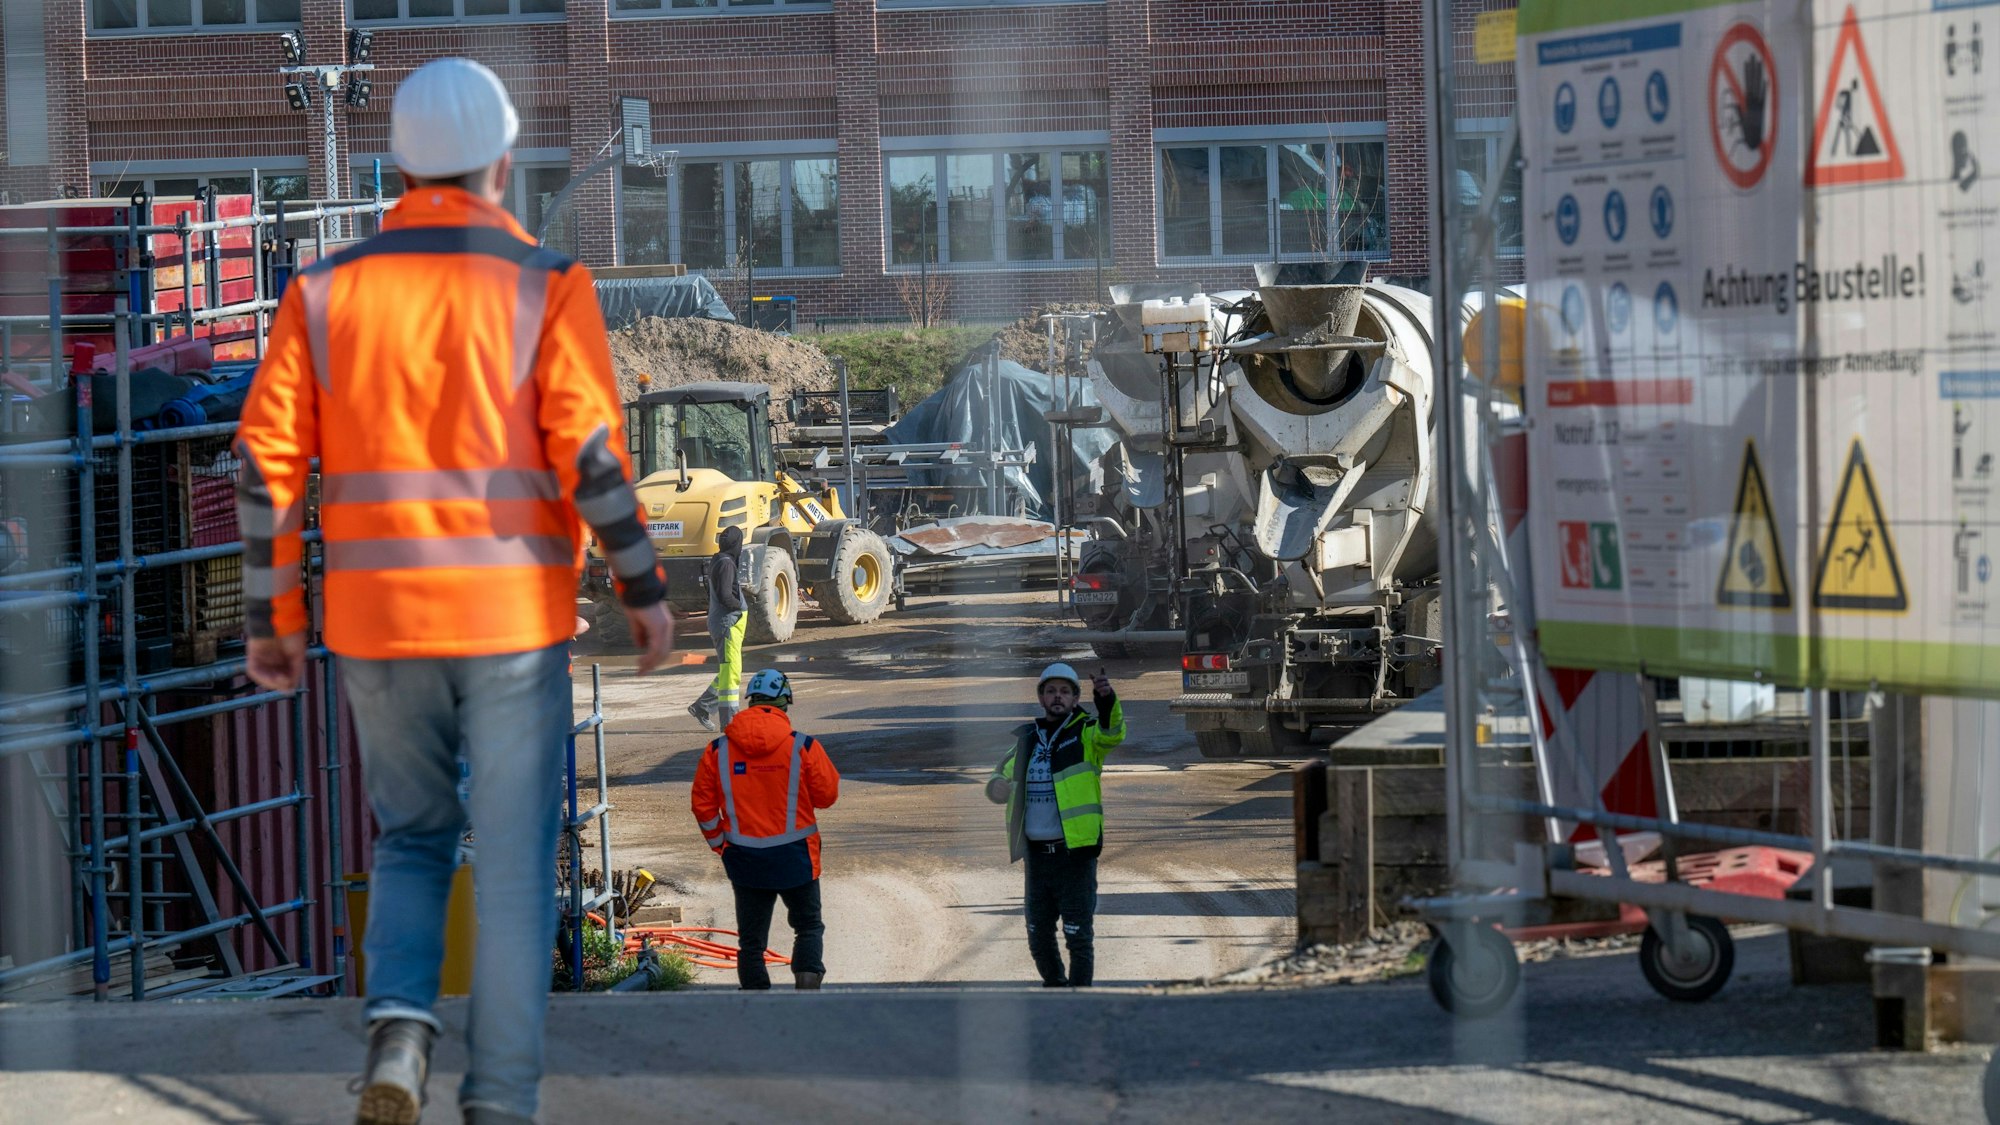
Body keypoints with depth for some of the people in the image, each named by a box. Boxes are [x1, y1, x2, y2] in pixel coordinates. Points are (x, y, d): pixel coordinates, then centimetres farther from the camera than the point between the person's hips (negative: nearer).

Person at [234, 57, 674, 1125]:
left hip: (378, 615, 2)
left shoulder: (325, 292, 3)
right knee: (513, 863, 7)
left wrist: (269, 621, 7)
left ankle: (399, 1026, -5)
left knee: (411, 838, 19)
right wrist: (644, 589, -3)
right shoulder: (545, 284, -5)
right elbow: (587, 450, -14)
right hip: (513, 614, -2)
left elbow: (266, 464, -1)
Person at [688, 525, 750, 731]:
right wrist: (741, 607, -6)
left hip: (730, 622, 10)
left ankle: (700, 707, 21)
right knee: (730, 672, -10)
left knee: (729, 672, 15)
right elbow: (725, 596, -22)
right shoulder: (726, 564, -15)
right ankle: (729, 720, -10)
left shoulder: (718, 562, 16)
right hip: (727, 623, -10)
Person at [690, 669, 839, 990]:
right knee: (808, 927, 15)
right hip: (794, 856, -2)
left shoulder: (718, 750, -3)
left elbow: (702, 805, 1)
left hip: (744, 861, 2)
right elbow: (827, 795, -2)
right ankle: (806, 988, -1)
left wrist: (719, 843, 15)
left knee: (751, 940, 11)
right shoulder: (804, 747, -10)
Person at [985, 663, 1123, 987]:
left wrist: (1107, 700, -44)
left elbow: (1112, 733, -23)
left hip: (1076, 851, -5)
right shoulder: (1028, 739, 14)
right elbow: (1004, 775, 24)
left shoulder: (1085, 734, -1)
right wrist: (998, 786, -1)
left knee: (1078, 937, -5)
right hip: (1037, 853, 5)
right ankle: (1054, 986, 32)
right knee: (1039, 937, 13)